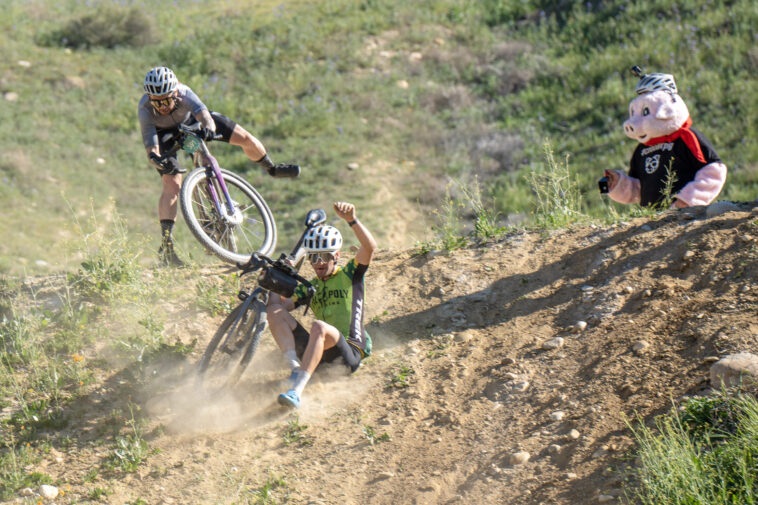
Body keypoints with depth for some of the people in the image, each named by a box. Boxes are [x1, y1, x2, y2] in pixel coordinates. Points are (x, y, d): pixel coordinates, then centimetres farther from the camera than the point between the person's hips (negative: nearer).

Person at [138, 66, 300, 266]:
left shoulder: (184, 94, -40)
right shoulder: (145, 110, -39)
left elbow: (202, 113, -56)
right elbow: (150, 145, -44)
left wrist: (209, 128, -78)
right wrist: (155, 158, -66)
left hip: (191, 121, 2)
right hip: (166, 134, -2)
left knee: (245, 138, -5)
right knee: (172, 185, -21)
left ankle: (272, 169, 28)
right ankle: (166, 246, -19)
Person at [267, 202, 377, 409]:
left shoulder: (349, 275, 10)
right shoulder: (310, 287, 22)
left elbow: (369, 246, -7)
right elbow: (284, 305, 8)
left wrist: (351, 219, -20)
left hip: (349, 352, -5)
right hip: (321, 353, 5)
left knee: (319, 326, -38)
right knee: (275, 312, -8)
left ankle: (296, 391, -47)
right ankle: (295, 367, -27)